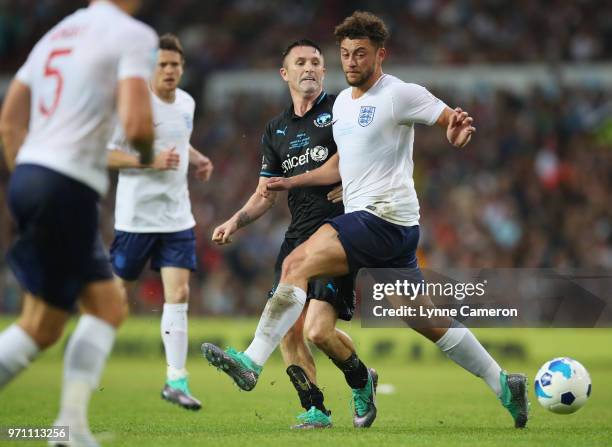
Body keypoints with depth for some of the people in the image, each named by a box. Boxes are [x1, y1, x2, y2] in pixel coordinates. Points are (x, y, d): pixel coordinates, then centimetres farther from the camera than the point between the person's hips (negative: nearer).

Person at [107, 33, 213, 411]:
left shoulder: (187, 103, 9)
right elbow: (104, 153, -14)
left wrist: (197, 159, 9)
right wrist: (152, 161, -23)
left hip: (177, 216, 5)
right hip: (137, 216, -5)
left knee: (179, 294, -5)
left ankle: (176, 381, -5)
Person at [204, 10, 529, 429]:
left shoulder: (400, 94, -7)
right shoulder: (343, 101, 18)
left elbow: (457, 122, -9)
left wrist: (460, 128, -32)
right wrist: (290, 182, 22)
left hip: (384, 217, -9)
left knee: (298, 264, -20)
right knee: (426, 320, 11)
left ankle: (251, 363, -24)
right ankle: (505, 386, 18)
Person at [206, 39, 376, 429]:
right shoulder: (276, 130, 18)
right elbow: (266, 194, 23)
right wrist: (236, 221, 8)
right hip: (298, 237, 6)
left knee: (318, 329, -15)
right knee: (289, 330, -5)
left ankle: (361, 379, 13)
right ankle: (315, 411, 6)